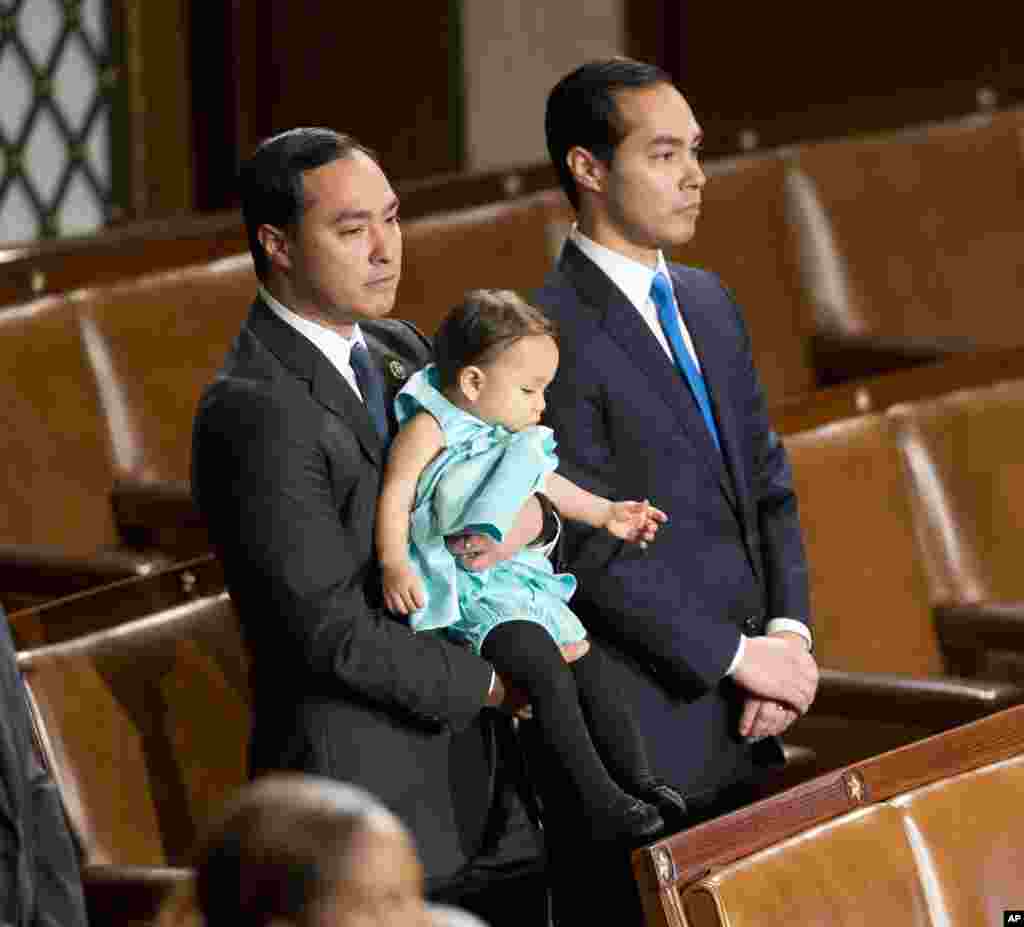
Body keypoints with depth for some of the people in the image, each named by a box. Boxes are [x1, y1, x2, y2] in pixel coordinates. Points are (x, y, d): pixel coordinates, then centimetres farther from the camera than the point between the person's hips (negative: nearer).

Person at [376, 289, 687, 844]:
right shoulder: (429, 429, -11)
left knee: (590, 672, 6)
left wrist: (605, 512, 36)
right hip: (470, 592, -9)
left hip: (523, 580, 9)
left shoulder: (514, 437, 16)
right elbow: (395, 497, -18)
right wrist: (394, 564, -31)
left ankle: (638, 782, 15)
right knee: (549, 676, -22)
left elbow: (546, 484, 34)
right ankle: (601, 803, -21)